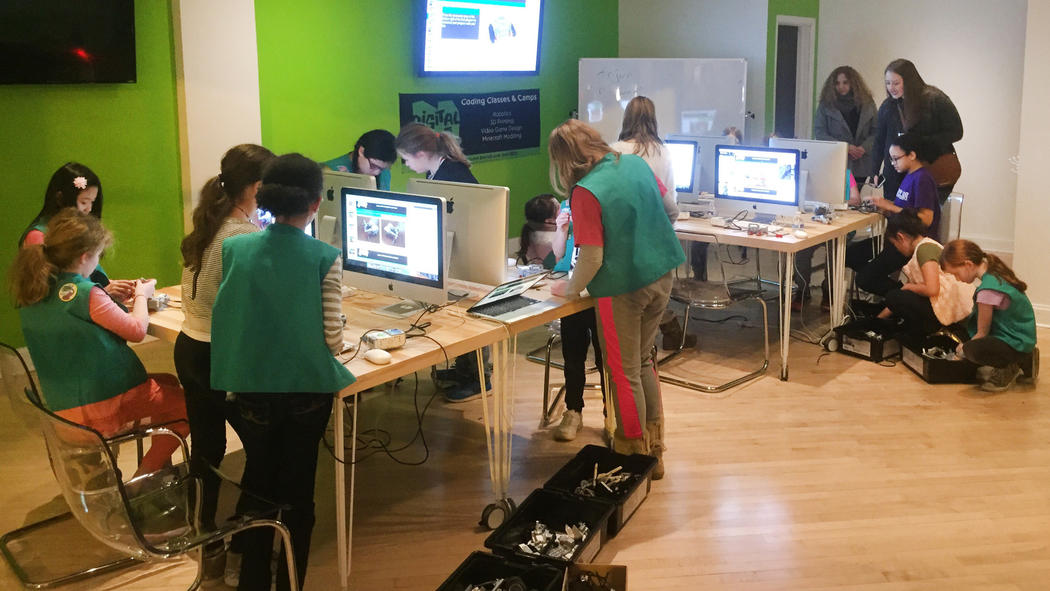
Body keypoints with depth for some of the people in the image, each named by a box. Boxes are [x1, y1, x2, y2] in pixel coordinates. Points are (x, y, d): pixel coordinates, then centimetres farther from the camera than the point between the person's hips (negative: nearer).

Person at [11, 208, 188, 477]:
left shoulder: (32, 293, 1)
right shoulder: (86, 294, -22)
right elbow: (136, 330, -11)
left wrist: (105, 293, 13)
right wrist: (141, 296, 6)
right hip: (104, 409, -9)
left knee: (168, 383, 27)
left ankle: (158, 467, 28)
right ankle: (142, 481, 10)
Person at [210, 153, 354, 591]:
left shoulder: (234, 249, -7)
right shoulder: (325, 258, -14)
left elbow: (224, 318, -1)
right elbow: (333, 338, -11)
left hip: (251, 388, 2)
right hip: (307, 390, -2)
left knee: (256, 482, 22)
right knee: (297, 489, 16)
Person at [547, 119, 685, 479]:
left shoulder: (586, 193, -21)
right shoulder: (637, 164, 1)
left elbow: (592, 259, -21)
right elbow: (665, 206, 17)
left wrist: (569, 288, -5)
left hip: (622, 288, -8)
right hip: (661, 277, 8)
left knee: (624, 373, 8)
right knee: (643, 360, 22)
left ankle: (636, 456, 19)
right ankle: (654, 449, 30)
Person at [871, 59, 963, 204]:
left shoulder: (935, 100, -5)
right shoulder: (887, 106, 8)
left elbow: (956, 132, -5)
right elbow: (879, 142, 12)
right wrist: (873, 173, 1)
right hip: (896, 176, 4)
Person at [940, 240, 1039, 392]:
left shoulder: (988, 289, -23)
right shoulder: (995, 271, 6)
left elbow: (982, 333, -12)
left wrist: (964, 349, 3)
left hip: (1016, 344, -11)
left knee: (973, 350, -34)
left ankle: (1009, 368, -3)